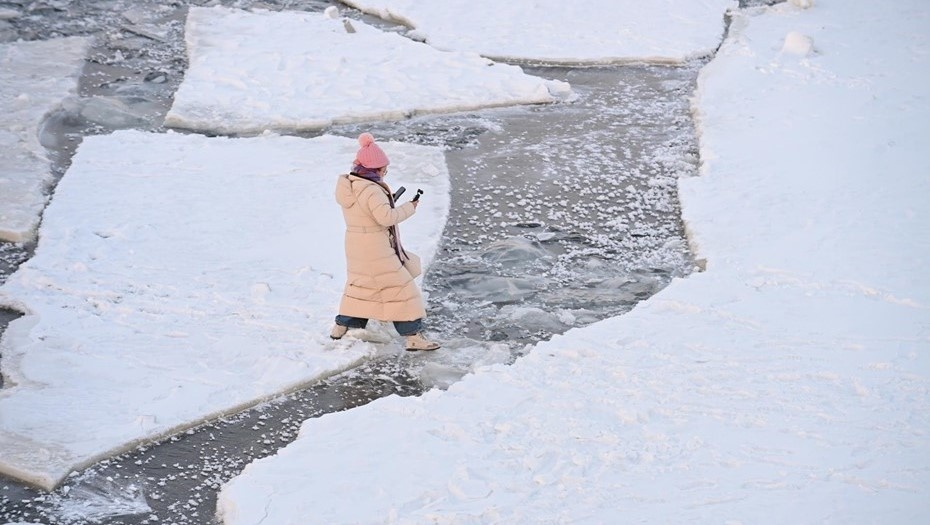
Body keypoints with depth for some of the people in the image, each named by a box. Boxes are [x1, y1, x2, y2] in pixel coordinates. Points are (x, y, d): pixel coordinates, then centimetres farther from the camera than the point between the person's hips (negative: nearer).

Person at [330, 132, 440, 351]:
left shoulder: (347, 185, 3)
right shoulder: (372, 191, -24)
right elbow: (386, 217, -31)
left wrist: (388, 200, 7)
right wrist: (409, 208, -18)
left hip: (355, 249, 9)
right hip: (376, 252, -9)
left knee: (358, 285, 27)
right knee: (400, 288, -2)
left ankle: (341, 326, 35)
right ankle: (413, 336, -1)